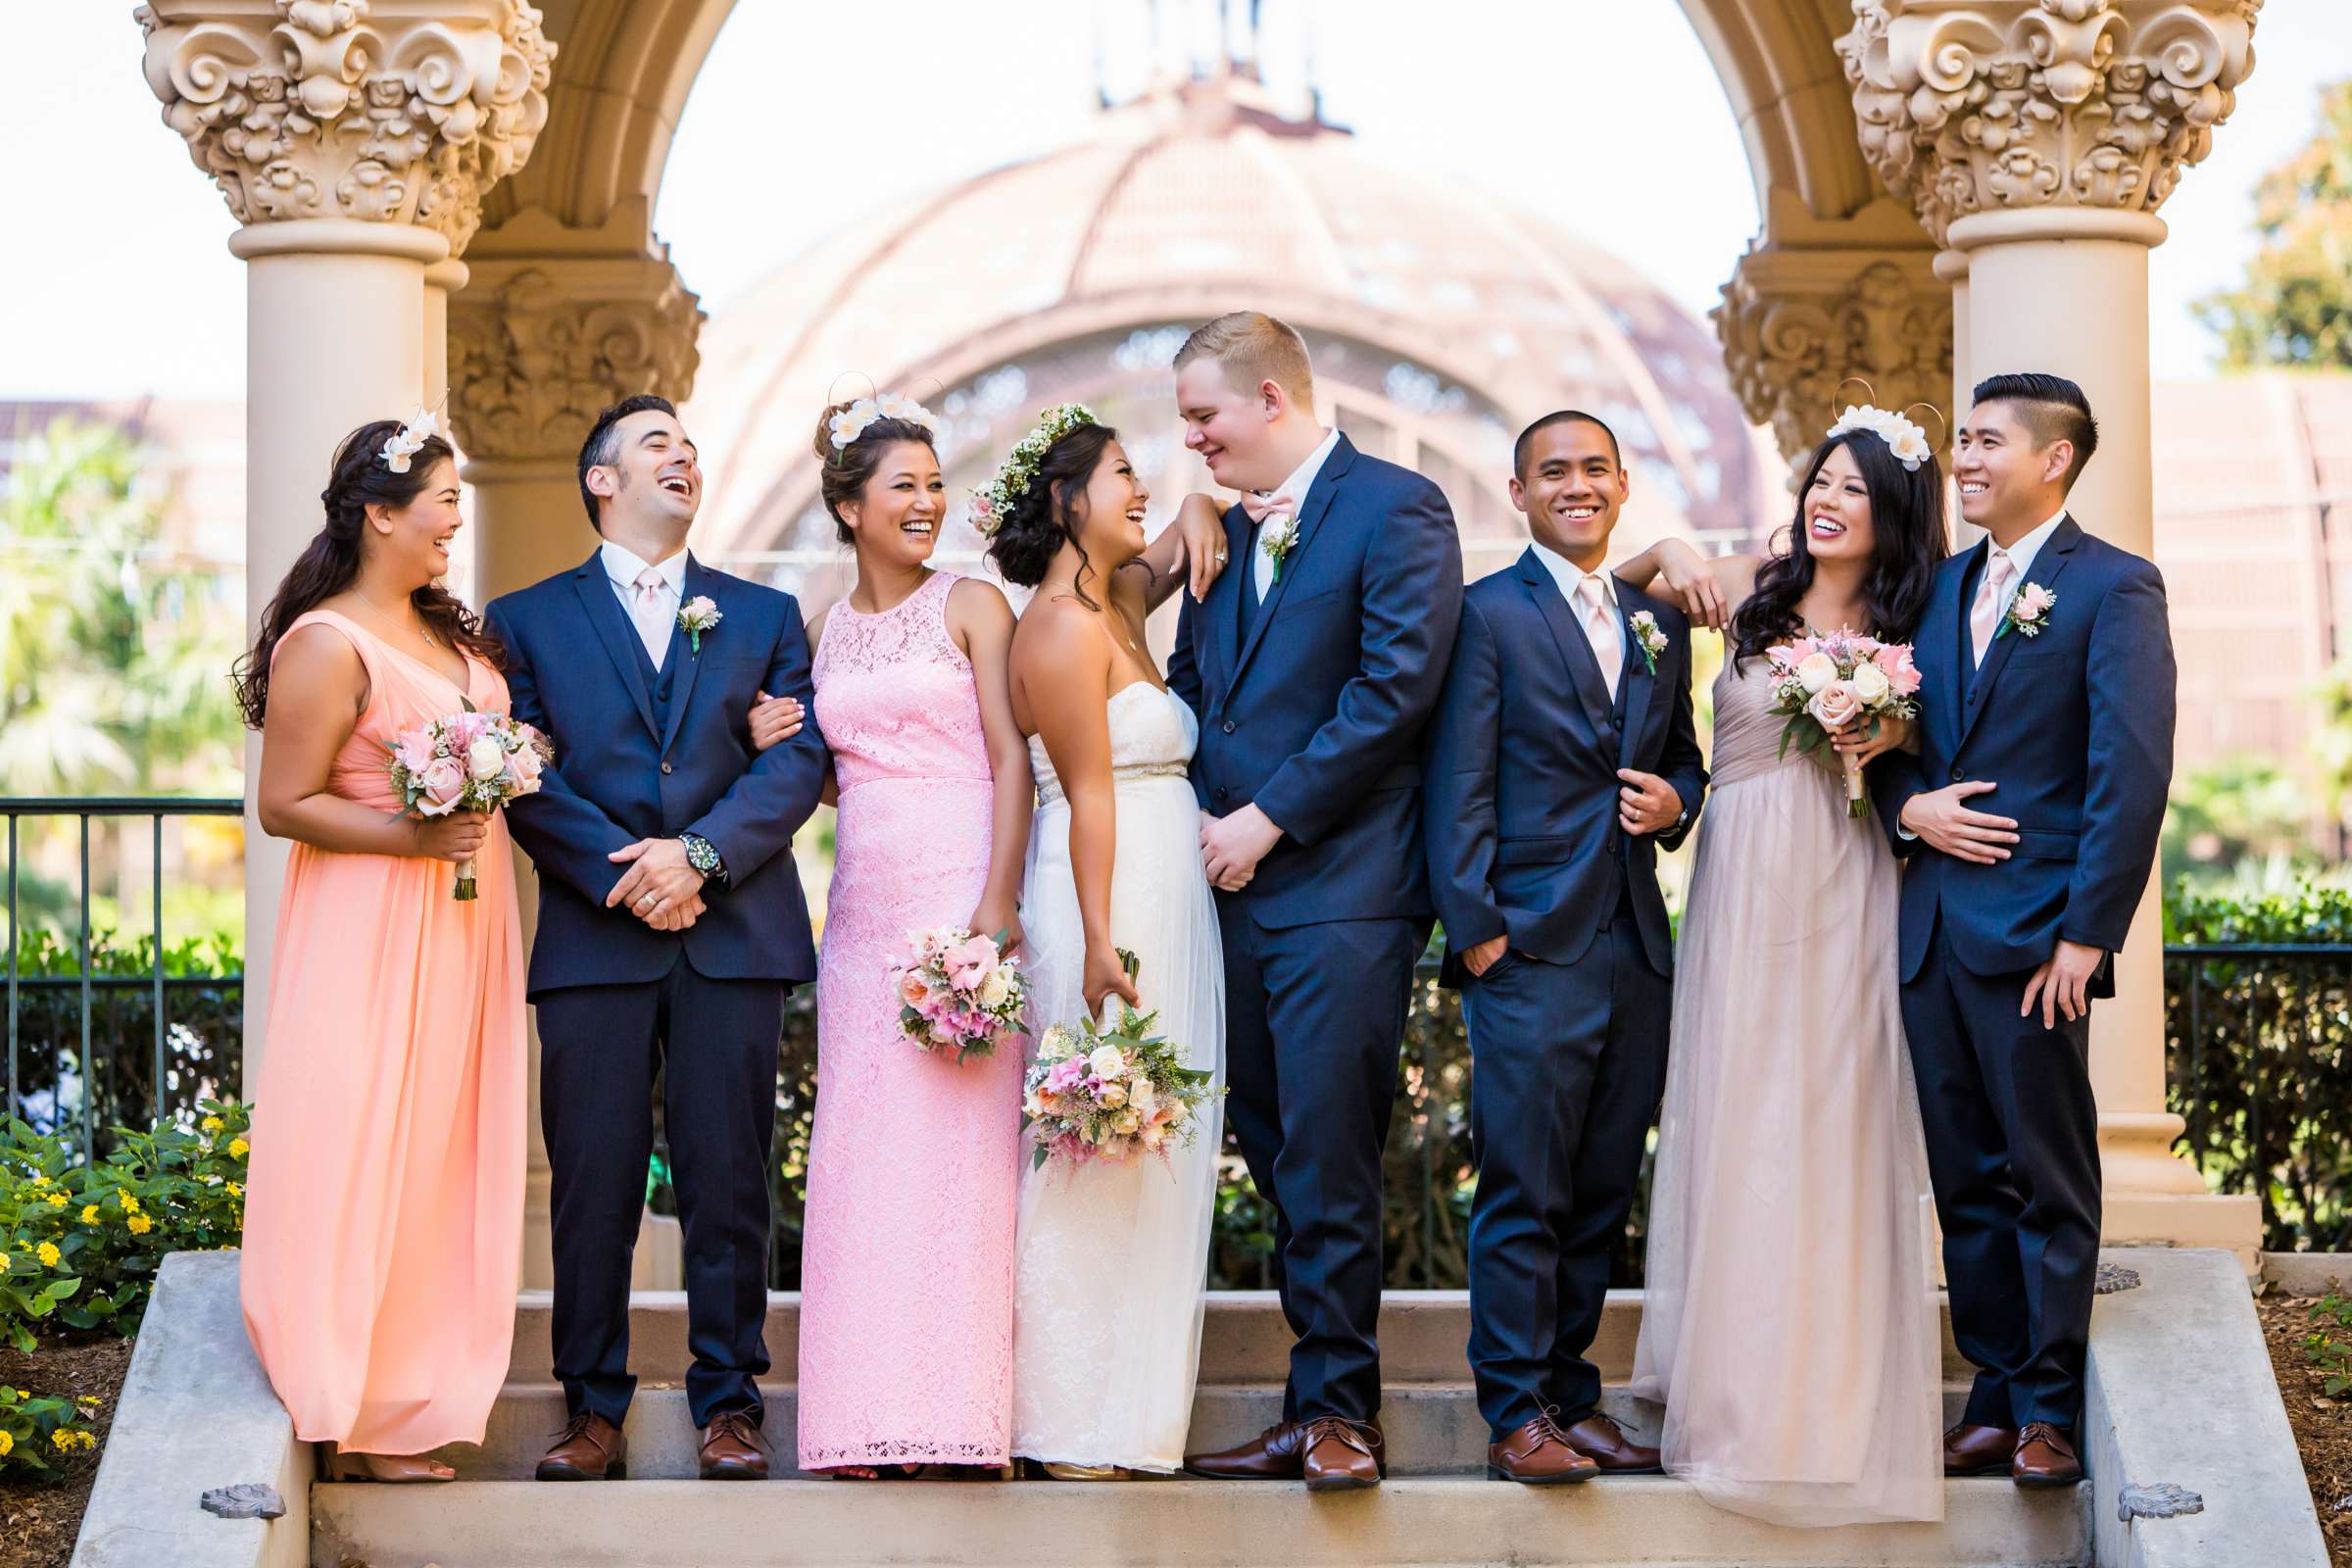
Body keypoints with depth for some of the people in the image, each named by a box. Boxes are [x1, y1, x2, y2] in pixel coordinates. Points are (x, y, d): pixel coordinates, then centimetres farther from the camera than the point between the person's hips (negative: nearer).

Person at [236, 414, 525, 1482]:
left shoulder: (448, 631, 13)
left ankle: (417, 1389, 16)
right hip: (373, 927, -8)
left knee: (438, 1148, 9)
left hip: (463, 929, 8)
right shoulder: (328, 644, -12)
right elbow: (284, 803, -13)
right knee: (366, 1151, -5)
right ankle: (360, 1423, -1)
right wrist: (414, 836, -20)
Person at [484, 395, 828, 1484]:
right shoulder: (529, 620, 12)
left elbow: (799, 760, 3)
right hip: (593, 939, -1)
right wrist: (624, 874, -12)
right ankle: (593, 1411, 6)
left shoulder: (764, 615, 16)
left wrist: (701, 853, -12)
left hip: (733, 933, 1)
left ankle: (729, 1405, 7)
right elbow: (526, 780, 1)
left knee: (727, 1181, 1)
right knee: (592, 1182, 0)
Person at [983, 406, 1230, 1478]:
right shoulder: (1067, 625, -11)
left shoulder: (1113, 603, 16)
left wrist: (1199, 519, 9)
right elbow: (1088, 794, -17)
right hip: (1111, 905, -10)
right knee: (1096, 1159, -8)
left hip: (1158, 902, 10)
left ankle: (1121, 1412, 14)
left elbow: (1189, 537, 34)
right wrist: (1099, 942, -21)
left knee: (1145, 1157, 10)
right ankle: (1072, 1426, -6)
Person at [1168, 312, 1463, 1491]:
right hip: (1232, 886, 7)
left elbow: (1397, 686, -13)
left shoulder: (1395, 509, -5)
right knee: (1280, 1162, 8)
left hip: (1340, 886, -7)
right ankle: (1322, 1402, 12)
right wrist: (1200, 823, 5)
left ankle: (1337, 1408, -1)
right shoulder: (1223, 532, 18)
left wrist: (1269, 819, -13)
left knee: (1327, 1162, -7)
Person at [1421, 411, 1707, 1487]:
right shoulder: (1487, 614, -2)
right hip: (1532, 946, -6)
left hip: (1637, 945, 6)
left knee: (1601, 1195, 9)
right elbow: (1458, 791, -6)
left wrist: (1676, 799, 1)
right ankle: (1517, 1417, -2)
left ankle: (1572, 1397, 17)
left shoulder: (1658, 624, 17)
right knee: (1522, 1196, -6)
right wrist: (1477, 931, -12)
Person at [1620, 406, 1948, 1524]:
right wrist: (1669, 552, -4)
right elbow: (1621, 580, 16)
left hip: (1844, 888, -1)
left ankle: (1831, 1388, 6)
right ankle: (1736, 1378, 11)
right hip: (1743, 878, 1)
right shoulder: (1754, 592, 5)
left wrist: (1897, 738, -7)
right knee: (1736, 1108, 1)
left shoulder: (1905, 630, 5)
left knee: (1837, 1116, -2)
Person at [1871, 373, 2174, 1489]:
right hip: (1932, 931, 7)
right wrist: (1908, 808, -3)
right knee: (1967, 1182, 10)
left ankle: (2052, 1410, 6)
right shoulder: (1943, 588, 15)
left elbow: (2133, 773, -12)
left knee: (2050, 1180, 0)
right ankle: (1995, 1397, 17)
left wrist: (2087, 935, -17)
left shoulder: (2111, 589, -6)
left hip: (2031, 935, -7)